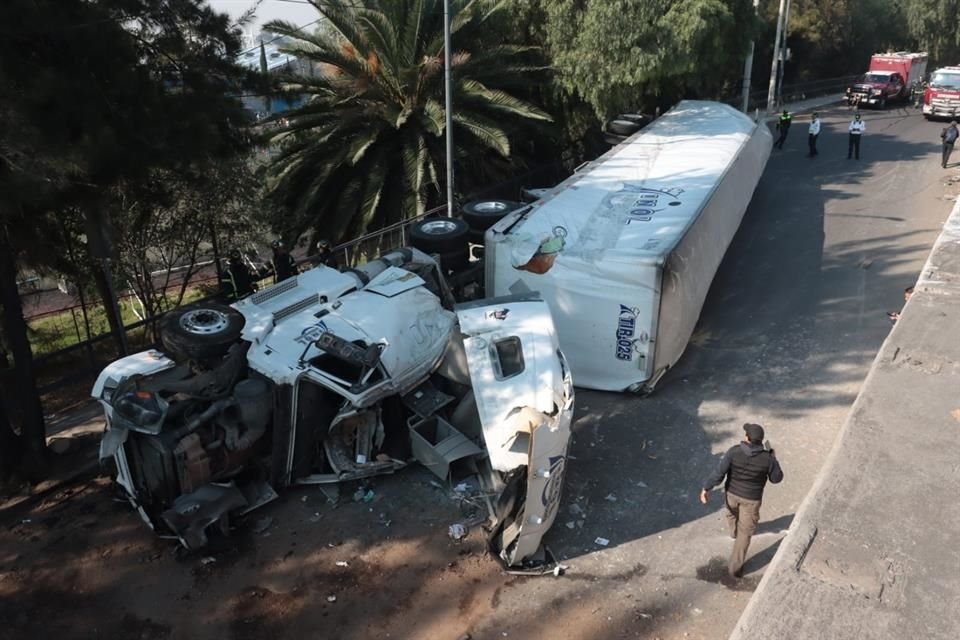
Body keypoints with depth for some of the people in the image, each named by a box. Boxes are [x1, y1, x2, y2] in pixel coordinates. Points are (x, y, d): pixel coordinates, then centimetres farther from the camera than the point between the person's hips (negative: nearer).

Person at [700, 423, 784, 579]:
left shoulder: (734, 451, -25)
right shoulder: (767, 458, -23)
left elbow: (719, 473, -24)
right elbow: (776, 478, -6)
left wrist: (706, 488, -12)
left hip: (732, 493, 1)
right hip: (751, 498, -1)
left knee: (732, 512, 35)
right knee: (744, 533, 12)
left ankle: (734, 531, 65)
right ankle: (735, 567, 16)